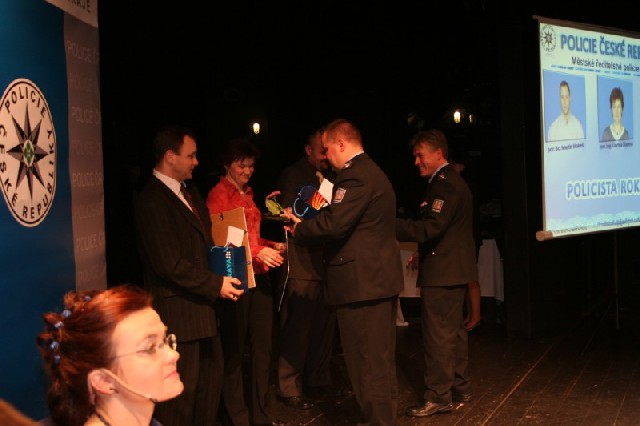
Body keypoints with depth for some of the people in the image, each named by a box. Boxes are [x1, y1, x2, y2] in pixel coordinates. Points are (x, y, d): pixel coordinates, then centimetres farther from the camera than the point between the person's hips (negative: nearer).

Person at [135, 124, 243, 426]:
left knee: (211, 376, 20)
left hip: (203, 304, 10)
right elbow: (170, 264, -23)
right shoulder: (153, 200, -18)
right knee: (182, 390, 0)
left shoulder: (188, 190, 11)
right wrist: (215, 284, -16)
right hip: (178, 310, -10)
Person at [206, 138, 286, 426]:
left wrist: (273, 246, 5)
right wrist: (258, 252, -25)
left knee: (263, 346, 10)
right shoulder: (218, 195, -7)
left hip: (259, 276, 7)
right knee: (234, 349, 4)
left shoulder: (247, 194, 17)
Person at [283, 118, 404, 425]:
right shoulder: (372, 172, 18)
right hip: (379, 279, 11)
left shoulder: (355, 175, -16)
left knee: (368, 363, -2)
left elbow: (334, 225, -23)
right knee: (380, 360, 19)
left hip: (362, 283, -11)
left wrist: (298, 229, -6)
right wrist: (307, 223, 11)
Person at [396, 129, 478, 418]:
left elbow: (429, 228, -24)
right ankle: (459, 388, 26)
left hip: (442, 272, -11)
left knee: (438, 335, -6)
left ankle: (439, 397, 0)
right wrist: (424, 253, 16)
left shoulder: (445, 184, -17)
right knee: (453, 330, 16)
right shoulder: (451, 181, 17)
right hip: (453, 269, 11)